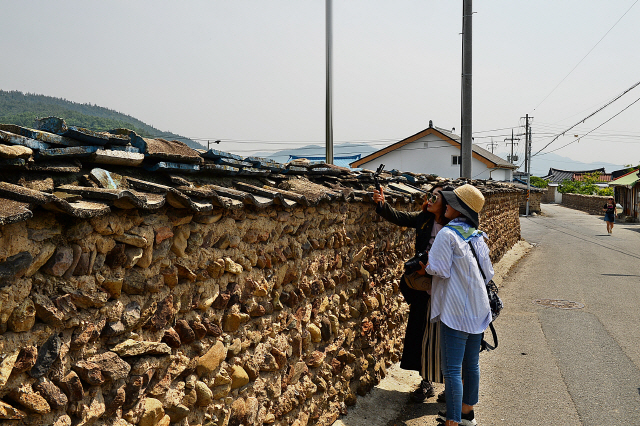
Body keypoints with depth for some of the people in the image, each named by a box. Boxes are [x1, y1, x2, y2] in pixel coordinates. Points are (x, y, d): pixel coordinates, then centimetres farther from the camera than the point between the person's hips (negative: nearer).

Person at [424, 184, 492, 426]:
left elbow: (439, 270, -18)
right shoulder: (477, 236, 10)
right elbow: (488, 273, 14)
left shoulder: (448, 234, -14)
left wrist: (425, 264, 1)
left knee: (452, 368, -3)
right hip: (477, 310, 8)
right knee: (471, 363, 18)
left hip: (455, 311, -8)